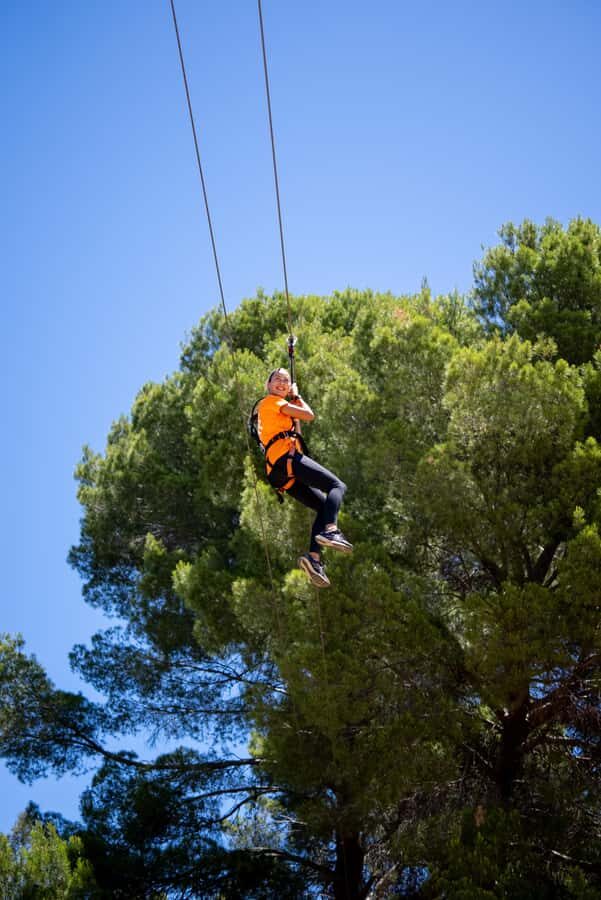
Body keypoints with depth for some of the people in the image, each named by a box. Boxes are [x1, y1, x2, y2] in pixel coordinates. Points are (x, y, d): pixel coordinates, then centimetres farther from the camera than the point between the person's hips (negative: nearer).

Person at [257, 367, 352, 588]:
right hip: (287, 457, -9)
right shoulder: (272, 401, 6)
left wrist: (293, 399, 33)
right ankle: (330, 530, -43)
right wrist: (297, 397, 21)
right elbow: (309, 415, 2)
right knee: (337, 485, -17)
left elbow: (296, 429, 36)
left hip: (278, 473, 9)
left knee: (324, 506, 6)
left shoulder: (272, 408, 33)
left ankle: (314, 557, -15)